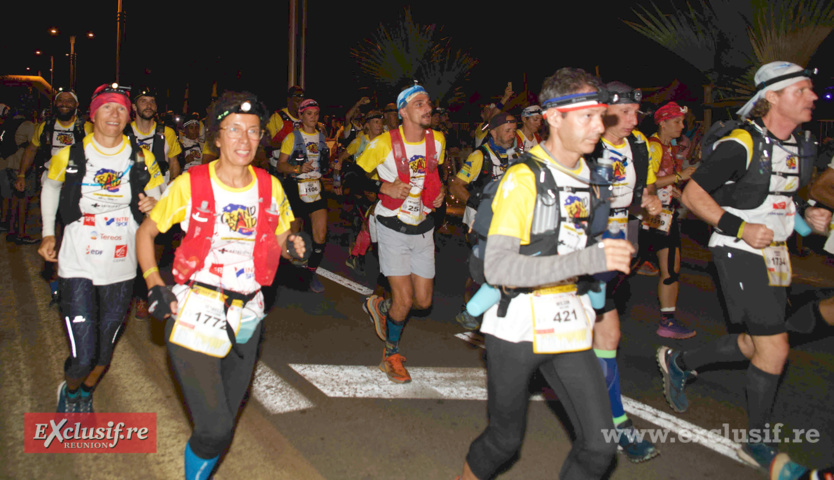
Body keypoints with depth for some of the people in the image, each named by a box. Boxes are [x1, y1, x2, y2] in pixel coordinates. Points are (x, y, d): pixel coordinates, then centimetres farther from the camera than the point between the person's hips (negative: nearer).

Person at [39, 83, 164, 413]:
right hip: (77, 266, -2)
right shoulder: (70, 156, -3)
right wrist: (48, 233, 12)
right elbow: (50, 186, 16)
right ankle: (69, 392, 28)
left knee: (104, 353, 14)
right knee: (82, 359, -7)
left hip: (121, 269, 2)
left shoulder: (142, 158, 0)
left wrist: (153, 203, -10)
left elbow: (156, 189, 15)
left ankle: (86, 395, 46)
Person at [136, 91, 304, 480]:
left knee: (225, 420, 16)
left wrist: (293, 244, -8)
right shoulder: (190, 184, -7)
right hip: (195, 317, -4)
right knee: (214, 429, -10)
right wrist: (154, 284, -10)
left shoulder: (270, 187, 3)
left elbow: (281, 238, 16)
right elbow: (146, 232, 4)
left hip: (246, 320, 4)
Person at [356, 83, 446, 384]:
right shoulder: (385, 142, -14)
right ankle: (391, 355, 17)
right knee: (404, 300, -9)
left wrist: (439, 194, 3)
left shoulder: (437, 141, 1)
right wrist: (383, 186, -20)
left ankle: (380, 306, 36)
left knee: (423, 301, 4)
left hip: (423, 229, 5)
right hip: (393, 229, -5)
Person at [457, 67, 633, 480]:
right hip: (517, 326, -6)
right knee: (505, 440, 9)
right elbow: (497, 266, -27)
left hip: (567, 322, 6)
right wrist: (587, 260, -32)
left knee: (599, 445, 1)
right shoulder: (523, 178, -16)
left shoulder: (586, 176, 10)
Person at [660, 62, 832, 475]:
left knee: (755, 344, 14)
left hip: (773, 251, 9)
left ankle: (678, 363, 35)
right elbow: (692, 194, -16)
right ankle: (756, 444, 12)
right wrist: (740, 228, -24)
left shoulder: (801, 145, 8)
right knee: (774, 348, -6)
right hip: (739, 252, -9)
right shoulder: (741, 143, -18)